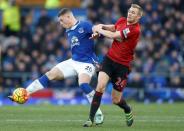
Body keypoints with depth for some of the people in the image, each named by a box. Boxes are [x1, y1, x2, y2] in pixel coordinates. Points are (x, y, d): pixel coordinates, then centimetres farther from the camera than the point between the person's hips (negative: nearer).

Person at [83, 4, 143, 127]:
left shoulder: (135, 30, -20)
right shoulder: (122, 21, 2)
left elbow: (113, 35, -22)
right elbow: (111, 28, 24)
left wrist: (98, 29, -7)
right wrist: (100, 27, 4)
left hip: (122, 65, -4)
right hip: (109, 58, 4)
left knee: (116, 100, 3)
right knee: (100, 86, -20)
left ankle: (128, 111, 39)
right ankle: (91, 118, -14)